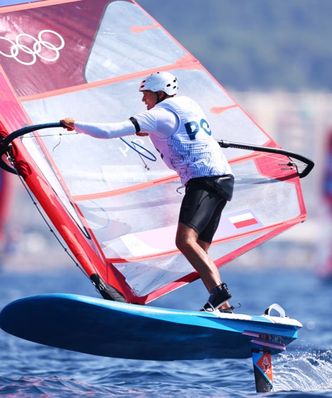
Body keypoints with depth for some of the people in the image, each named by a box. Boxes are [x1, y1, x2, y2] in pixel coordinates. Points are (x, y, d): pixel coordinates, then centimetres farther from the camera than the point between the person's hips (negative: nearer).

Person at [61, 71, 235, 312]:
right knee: (199, 250, 7)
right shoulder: (188, 105, 21)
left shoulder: (159, 114, -4)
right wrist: (148, 132, 54)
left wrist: (76, 125, 5)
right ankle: (224, 308, -1)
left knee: (185, 240, -22)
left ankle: (219, 291, -36)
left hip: (204, 181, -9)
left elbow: (110, 131, -8)